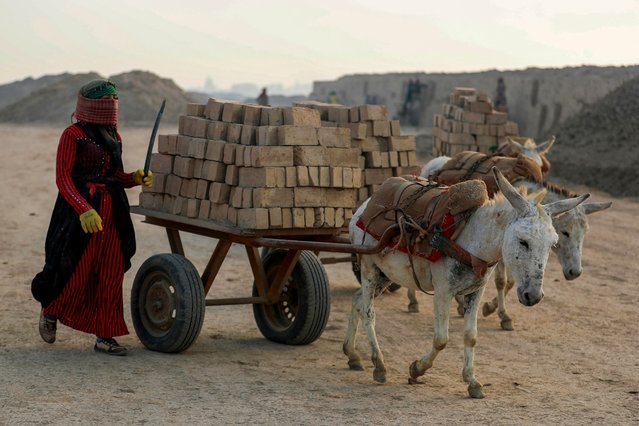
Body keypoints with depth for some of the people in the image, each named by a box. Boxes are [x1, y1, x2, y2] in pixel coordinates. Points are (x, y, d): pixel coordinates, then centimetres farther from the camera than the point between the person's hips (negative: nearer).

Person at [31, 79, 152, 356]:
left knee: (111, 274, 3)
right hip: (78, 210, -6)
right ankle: (50, 311, 31)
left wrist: (136, 178, -1)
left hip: (112, 211, 6)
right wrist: (84, 210, -25)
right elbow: (63, 178, -14)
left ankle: (104, 337, 9)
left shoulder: (114, 136, 11)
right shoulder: (73, 134, -9)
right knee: (75, 272, 1)